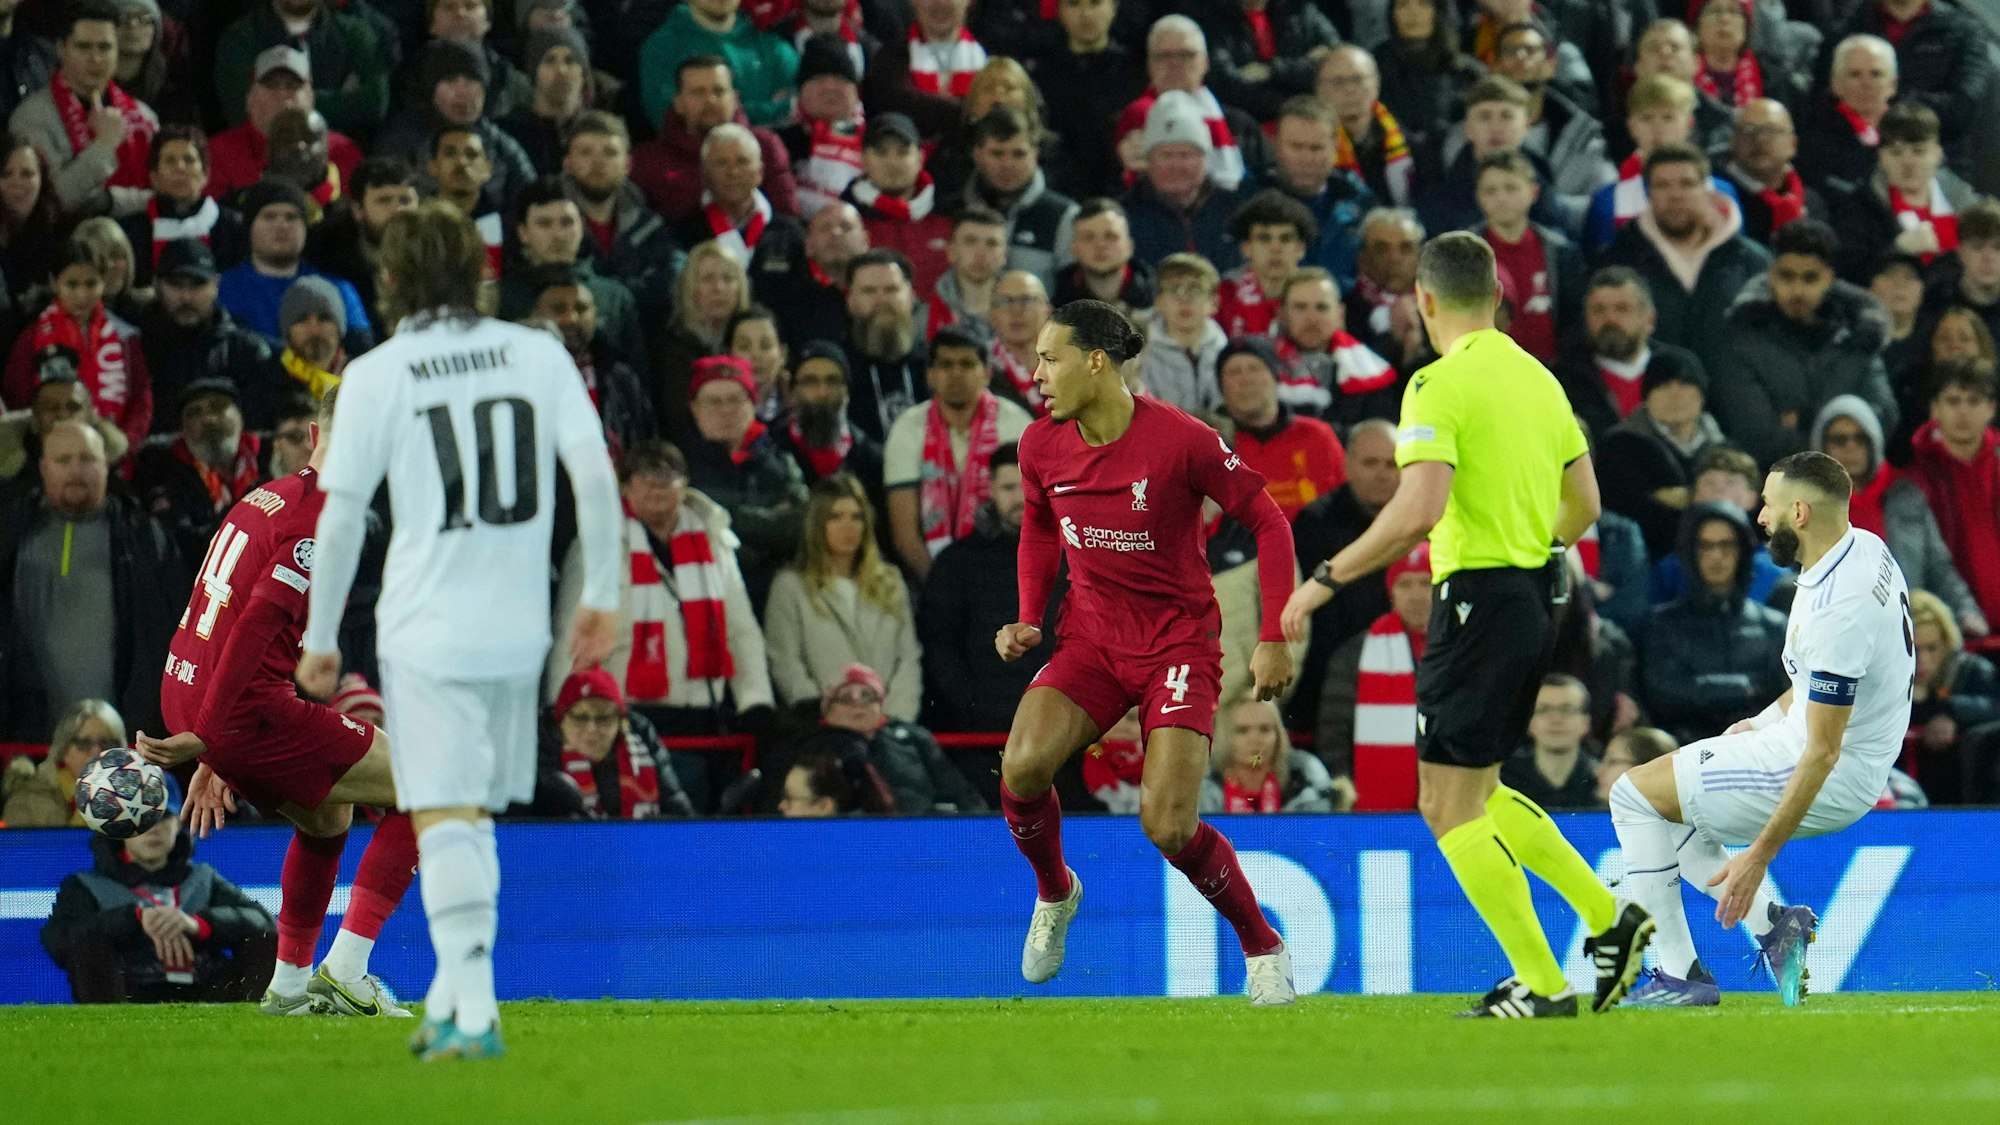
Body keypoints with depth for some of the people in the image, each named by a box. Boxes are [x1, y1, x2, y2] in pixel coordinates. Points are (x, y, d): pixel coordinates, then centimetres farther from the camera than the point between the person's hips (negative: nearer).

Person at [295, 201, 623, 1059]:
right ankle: (452, 997, 22)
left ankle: (473, 1011, -16)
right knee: (472, 816, 18)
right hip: (518, 626, 4)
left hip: (426, 627, -4)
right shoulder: (537, 354, 5)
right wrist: (601, 594, 8)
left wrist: (320, 639, 5)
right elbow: (595, 475, -1)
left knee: (444, 818, -6)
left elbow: (341, 514, -3)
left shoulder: (376, 375, -2)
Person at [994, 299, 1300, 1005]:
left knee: (1168, 826, -17)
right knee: (1022, 767, -24)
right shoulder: (1042, 446, -2)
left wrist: (1274, 639, -12)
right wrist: (1029, 621, 5)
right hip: (1090, 639, 4)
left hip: (1178, 641, -4)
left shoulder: (1181, 441, -17)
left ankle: (1262, 947, 8)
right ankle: (1054, 893, 7)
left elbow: (1267, 521, -8)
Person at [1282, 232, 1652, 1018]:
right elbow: (1585, 504, 18)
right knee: (1472, 796, 20)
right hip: (1536, 592, 8)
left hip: (1477, 598, -8)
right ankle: (1608, 918, 13)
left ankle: (1540, 984, -5)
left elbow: (1418, 511, -24)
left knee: (1451, 808, -1)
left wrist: (1327, 580, -17)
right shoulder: (1538, 378, 12)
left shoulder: (1441, 385, -13)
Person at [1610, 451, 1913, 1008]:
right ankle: (1770, 922, 8)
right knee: (1663, 800, 18)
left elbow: (1822, 754, -28)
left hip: (1831, 780, -10)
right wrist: (1768, 718, 18)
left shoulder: (1839, 608, -29)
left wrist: (1759, 856, -26)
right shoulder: (1864, 547, 1)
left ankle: (1680, 976, -2)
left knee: (1635, 794, -4)